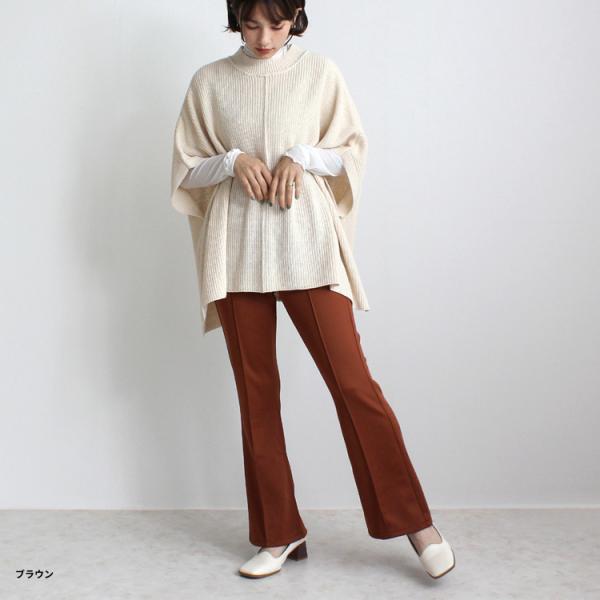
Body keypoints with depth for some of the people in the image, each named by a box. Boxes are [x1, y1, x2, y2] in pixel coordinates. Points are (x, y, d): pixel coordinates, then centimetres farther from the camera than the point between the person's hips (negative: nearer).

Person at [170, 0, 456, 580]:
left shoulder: (320, 72, 7)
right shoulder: (209, 81, 10)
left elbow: (353, 151, 10)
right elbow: (186, 169, 11)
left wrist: (301, 157, -8)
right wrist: (233, 161, -8)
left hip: (306, 245, -2)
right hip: (237, 254, 2)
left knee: (353, 381, -6)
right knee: (256, 395, 5)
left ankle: (415, 521, 7)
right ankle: (279, 534, 18)